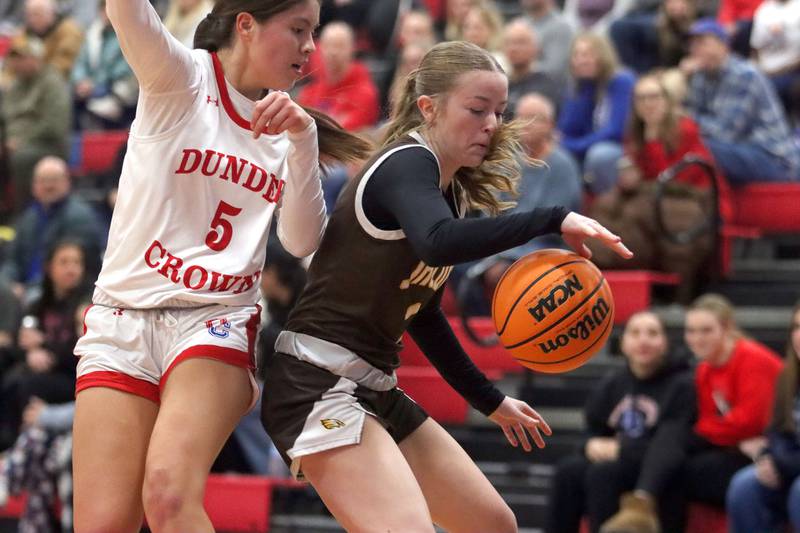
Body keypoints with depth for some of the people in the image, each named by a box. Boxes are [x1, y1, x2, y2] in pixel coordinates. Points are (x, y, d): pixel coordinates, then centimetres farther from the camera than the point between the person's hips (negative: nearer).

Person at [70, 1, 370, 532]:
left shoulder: (284, 123, 13)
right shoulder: (181, 78, -1)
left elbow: (302, 242, 2)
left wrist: (302, 136, -10)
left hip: (216, 324, 2)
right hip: (123, 322, -2)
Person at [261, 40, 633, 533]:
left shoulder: (452, 192, 13)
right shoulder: (407, 163, -13)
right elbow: (437, 243, -37)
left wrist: (490, 400, 26)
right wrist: (554, 220, -34)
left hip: (376, 392, 10)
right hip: (320, 385, -10)